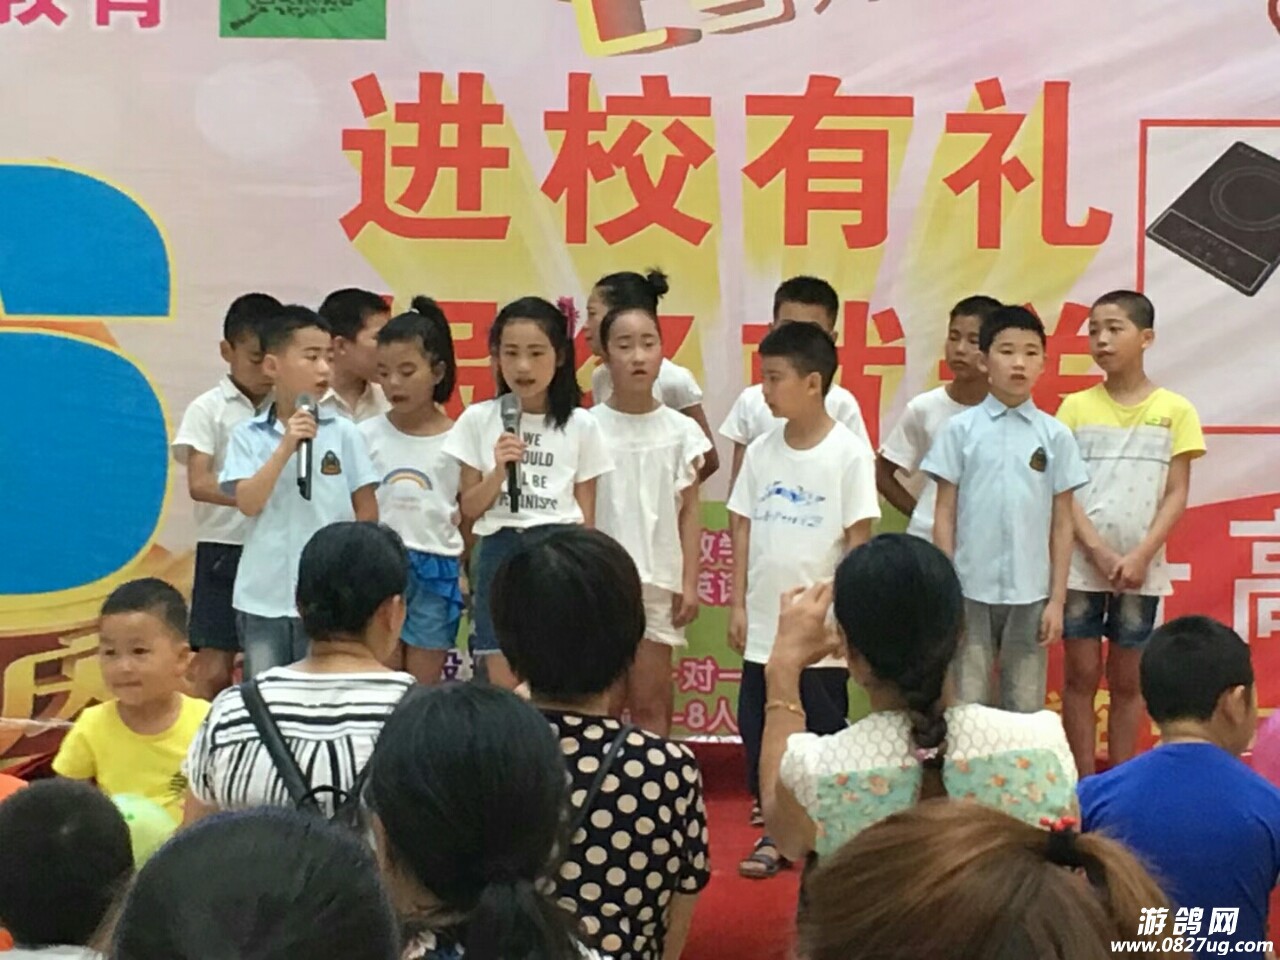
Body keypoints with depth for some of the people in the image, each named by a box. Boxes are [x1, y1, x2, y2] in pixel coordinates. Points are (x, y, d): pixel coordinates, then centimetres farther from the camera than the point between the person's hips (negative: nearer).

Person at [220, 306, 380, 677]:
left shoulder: (343, 433, -1)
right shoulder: (249, 436, 0)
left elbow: (367, 510, 4)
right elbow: (249, 504, -10)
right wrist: (286, 447, -17)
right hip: (262, 596, 0)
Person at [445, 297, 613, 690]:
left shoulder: (580, 425, 2)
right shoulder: (479, 420, 2)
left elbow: (586, 514, 6)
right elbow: (470, 508, 5)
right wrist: (499, 470, -12)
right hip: (499, 553, 1)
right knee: (503, 686, 2)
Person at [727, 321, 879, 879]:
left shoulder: (848, 453, -9)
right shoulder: (761, 451, 4)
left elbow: (859, 539, -8)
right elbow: (744, 530, 8)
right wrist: (738, 604, 4)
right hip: (764, 623, 5)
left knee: (823, 733, 5)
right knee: (760, 731, 9)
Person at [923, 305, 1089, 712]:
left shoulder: (1055, 435, 2)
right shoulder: (961, 429, -1)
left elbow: (1061, 523, 4)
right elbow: (945, 515, 1)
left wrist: (1057, 599, 0)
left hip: (1030, 594, 1)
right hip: (970, 590, -1)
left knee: (1025, 710, 8)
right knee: (967, 707, 5)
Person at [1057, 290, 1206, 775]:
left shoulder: (1174, 410, 0)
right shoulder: (1076, 407, 1)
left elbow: (1176, 494, -2)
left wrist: (1140, 556, -12)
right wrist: (1098, 551, -12)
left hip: (1141, 568, 0)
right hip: (1081, 563, 0)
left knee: (1127, 680, 8)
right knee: (1081, 675, 3)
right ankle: (1084, 786, 11)